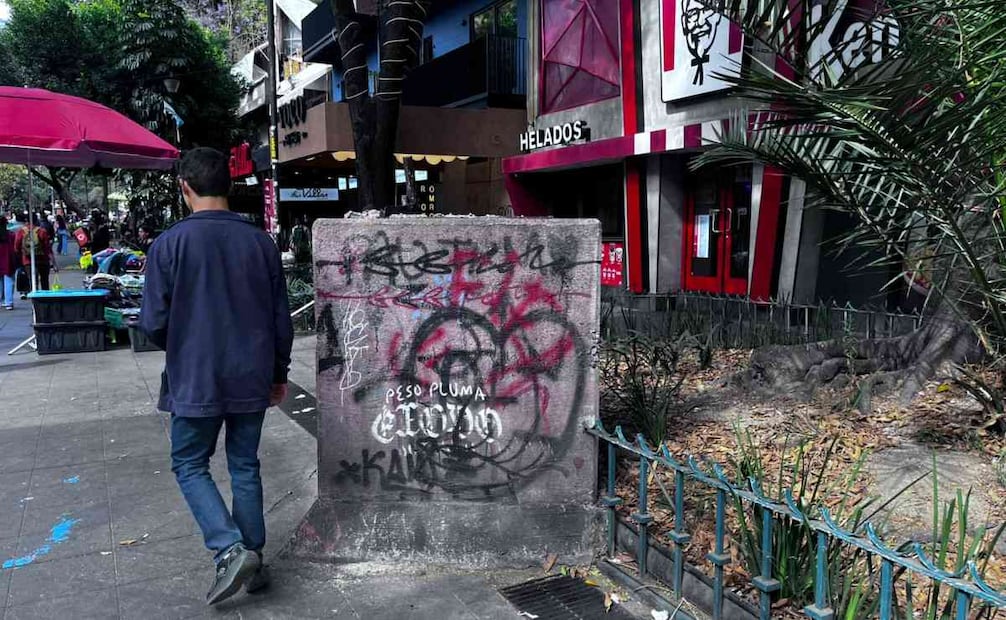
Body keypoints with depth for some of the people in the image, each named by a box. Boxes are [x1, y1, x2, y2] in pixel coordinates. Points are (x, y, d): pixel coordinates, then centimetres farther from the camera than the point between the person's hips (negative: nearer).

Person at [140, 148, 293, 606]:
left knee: (190, 465, 13)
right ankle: (253, 559, 21)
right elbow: (282, 318, 3)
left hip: (195, 381, -3)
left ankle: (230, 549, -2)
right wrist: (279, 372, 16)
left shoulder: (169, 245, -11)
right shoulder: (260, 242, -2)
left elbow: (154, 323, -9)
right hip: (252, 379, 3)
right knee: (245, 467, 14)